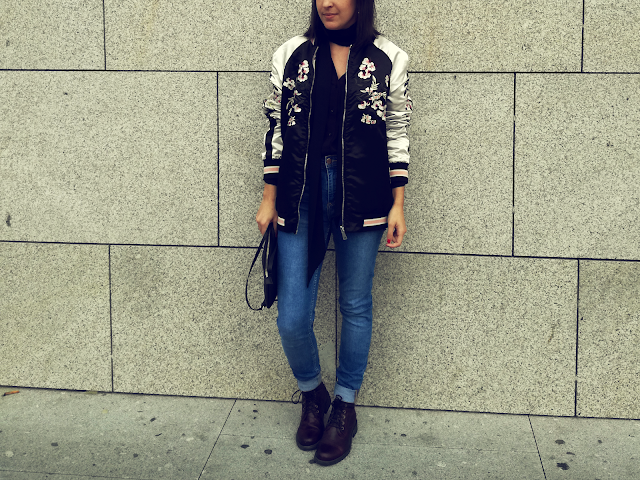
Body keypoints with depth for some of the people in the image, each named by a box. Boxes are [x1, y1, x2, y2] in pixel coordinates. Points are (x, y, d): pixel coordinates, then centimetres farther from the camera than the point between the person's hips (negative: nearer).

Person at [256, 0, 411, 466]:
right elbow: (276, 129, 8)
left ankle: (345, 406, 30)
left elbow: (397, 135, 4)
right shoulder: (291, 55, 4)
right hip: (300, 196, 1)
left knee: (356, 306, 10)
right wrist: (269, 199, 6)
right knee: (292, 318, -2)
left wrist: (398, 204, 0)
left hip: (361, 196, -1)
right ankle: (312, 394, 29)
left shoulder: (388, 59, 1)